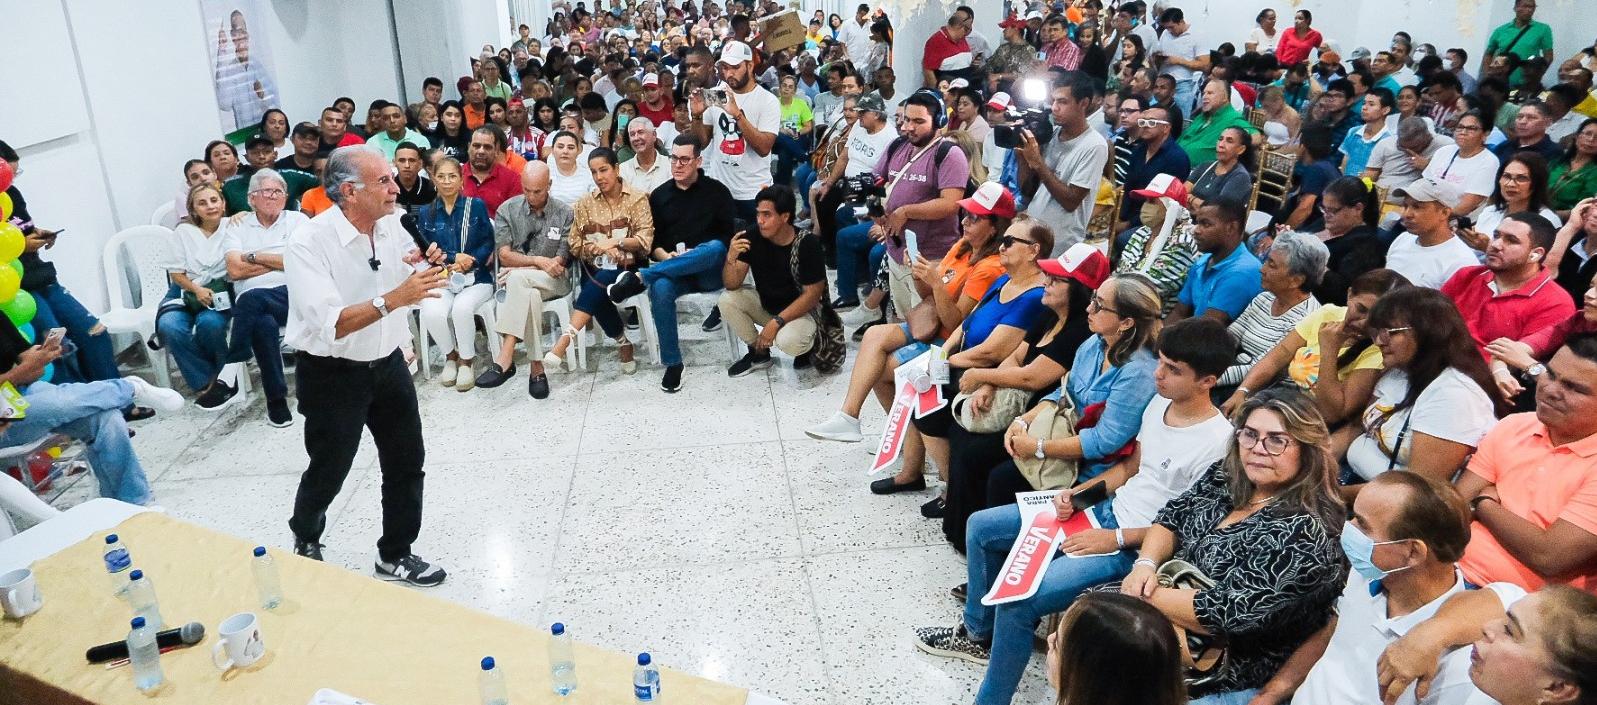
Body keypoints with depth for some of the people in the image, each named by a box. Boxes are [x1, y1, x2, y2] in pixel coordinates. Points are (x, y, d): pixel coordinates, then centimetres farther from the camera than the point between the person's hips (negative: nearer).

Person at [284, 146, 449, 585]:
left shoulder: (392, 226, -3)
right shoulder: (309, 243, -22)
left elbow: (414, 292, 10)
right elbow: (330, 325, -31)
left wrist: (426, 267, -11)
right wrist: (393, 298, -39)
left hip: (388, 364, 6)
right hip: (333, 374, -5)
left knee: (407, 462, 10)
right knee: (328, 472, 12)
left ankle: (396, 556, 29)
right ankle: (304, 540, 43)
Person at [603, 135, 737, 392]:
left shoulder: (716, 191, 5)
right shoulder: (659, 195, 12)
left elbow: (729, 234, -1)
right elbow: (651, 238, 10)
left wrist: (697, 255, -15)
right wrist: (665, 256, -12)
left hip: (710, 272, -1)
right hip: (671, 271, 2)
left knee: (715, 247, -37)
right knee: (660, 288, -35)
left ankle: (639, 278, -36)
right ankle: (673, 364, -23)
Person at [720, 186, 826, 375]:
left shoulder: (808, 244, -23)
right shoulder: (752, 237, -14)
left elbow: (812, 294, -18)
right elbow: (731, 285, -14)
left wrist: (776, 322, -26)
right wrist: (731, 258, -35)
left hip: (801, 309, -4)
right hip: (765, 303, 5)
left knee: (788, 342, -34)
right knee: (726, 300, -20)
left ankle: (810, 341, 5)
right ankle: (759, 352, 1)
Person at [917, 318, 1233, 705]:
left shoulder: (1216, 442, -23)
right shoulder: (1160, 401, 2)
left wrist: (1116, 539, -18)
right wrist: (1078, 492, 2)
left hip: (1138, 546, -9)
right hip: (1104, 509, 9)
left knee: (1018, 600, -24)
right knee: (981, 527, 9)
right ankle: (978, 633, 28)